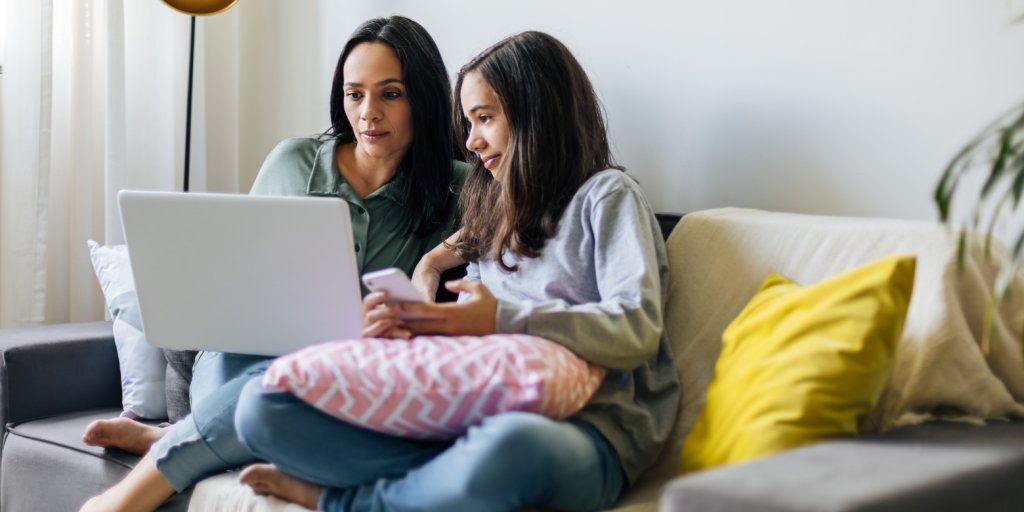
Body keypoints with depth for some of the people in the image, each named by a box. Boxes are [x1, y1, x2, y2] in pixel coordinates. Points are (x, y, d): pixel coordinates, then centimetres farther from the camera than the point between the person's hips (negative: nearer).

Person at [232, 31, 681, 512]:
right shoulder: (498, 210, 28)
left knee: (507, 445, -44)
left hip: (580, 427, -5)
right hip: (474, 417, 5)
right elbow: (466, 332, 17)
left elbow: (637, 329, -10)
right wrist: (411, 319, -5)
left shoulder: (606, 196, 7)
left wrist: (504, 319, -20)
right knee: (262, 405, -11)